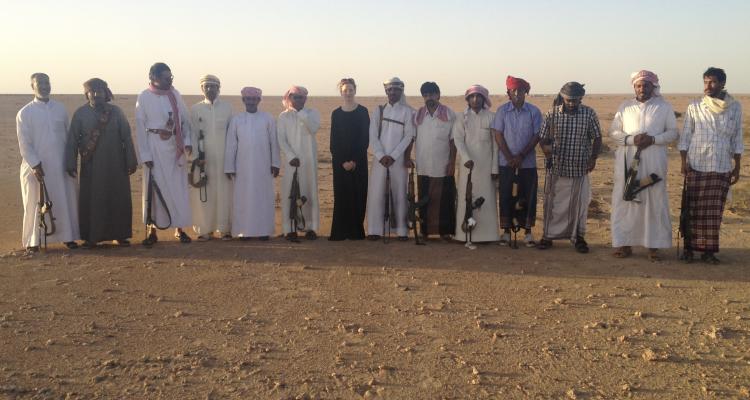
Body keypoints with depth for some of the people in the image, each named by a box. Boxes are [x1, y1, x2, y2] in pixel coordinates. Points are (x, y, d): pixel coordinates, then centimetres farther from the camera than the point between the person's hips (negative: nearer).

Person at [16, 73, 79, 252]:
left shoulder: (60, 109, 7)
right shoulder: (25, 113, -2)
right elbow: (24, 143, -6)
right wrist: (35, 165, -13)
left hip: (61, 165, 3)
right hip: (36, 167, -3)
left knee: (65, 201, 5)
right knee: (36, 204, 3)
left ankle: (67, 236, 16)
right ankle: (33, 241, 13)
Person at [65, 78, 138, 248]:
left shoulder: (116, 112, 3)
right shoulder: (80, 113, 1)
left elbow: (127, 137, 3)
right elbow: (72, 140, 0)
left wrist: (131, 162, -1)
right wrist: (71, 164, -5)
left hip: (115, 165, 1)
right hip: (91, 166, -1)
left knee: (119, 200, 4)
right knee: (91, 200, 3)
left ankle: (119, 234, 16)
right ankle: (91, 237, 13)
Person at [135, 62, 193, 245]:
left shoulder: (175, 95, 6)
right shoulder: (144, 97, -3)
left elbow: (185, 120, 10)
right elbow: (140, 127, -3)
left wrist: (187, 141, -5)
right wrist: (145, 155, -8)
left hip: (175, 147, 3)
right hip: (154, 148, -3)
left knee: (178, 187, 3)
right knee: (155, 188, 1)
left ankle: (179, 228, 13)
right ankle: (152, 230, 10)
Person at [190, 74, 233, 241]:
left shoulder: (227, 107, 6)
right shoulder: (196, 109, 6)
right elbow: (193, 134, 4)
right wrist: (196, 157, -6)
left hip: (223, 158, 0)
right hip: (203, 158, 0)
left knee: (224, 193, -1)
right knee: (203, 194, -1)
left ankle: (225, 229, 7)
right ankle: (205, 230, 6)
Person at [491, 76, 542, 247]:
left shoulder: (534, 111, 0)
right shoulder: (502, 110, 0)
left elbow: (537, 136, -2)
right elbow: (498, 135, -1)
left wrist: (521, 156, -10)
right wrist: (510, 158, -9)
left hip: (527, 162, 0)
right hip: (506, 162, 0)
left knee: (528, 197, 3)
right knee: (506, 196, 3)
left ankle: (527, 232, 12)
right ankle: (506, 231, 12)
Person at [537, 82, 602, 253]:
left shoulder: (589, 114, -2)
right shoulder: (552, 114, -3)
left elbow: (597, 138, 6)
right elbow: (543, 137, 4)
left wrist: (593, 158, -4)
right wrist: (546, 147, -14)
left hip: (580, 168, 0)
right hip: (556, 168, 0)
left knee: (579, 203, 7)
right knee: (552, 202, 8)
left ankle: (578, 236, 22)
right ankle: (548, 235, 20)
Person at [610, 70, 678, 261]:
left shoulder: (664, 107, 6)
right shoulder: (625, 106, 9)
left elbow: (673, 132, 5)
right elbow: (613, 131, 5)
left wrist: (653, 139, -13)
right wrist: (631, 140, -13)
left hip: (653, 162, -1)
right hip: (628, 161, 1)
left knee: (655, 201, 0)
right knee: (625, 200, -1)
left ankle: (653, 245, 7)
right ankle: (624, 243, 6)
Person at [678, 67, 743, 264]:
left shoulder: (735, 107, 4)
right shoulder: (694, 107, 0)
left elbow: (737, 139, 8)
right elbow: (685, 137, 3)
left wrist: (737, 167, 6)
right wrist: (684, 162, -5)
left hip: (722, 168, 1)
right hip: (696, 167, -1)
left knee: (715, 211, 3)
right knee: (693, 209, 1)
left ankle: (709, 250, 11)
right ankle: (689, 248, 10)